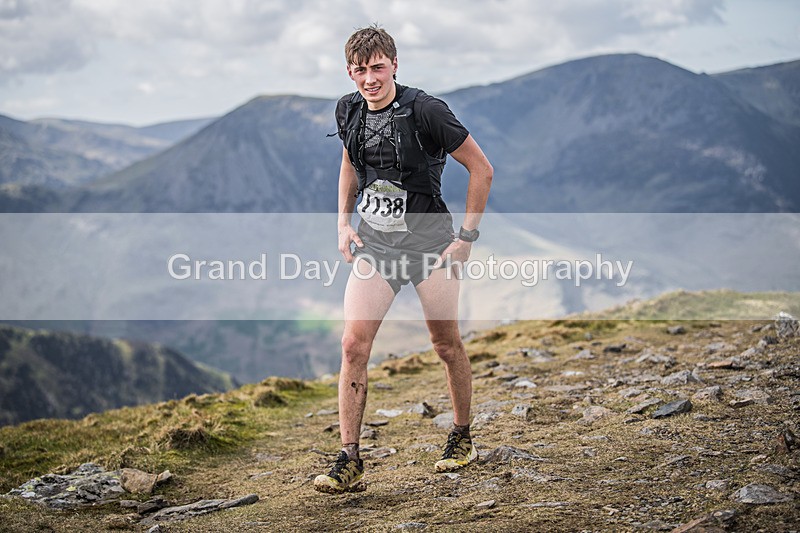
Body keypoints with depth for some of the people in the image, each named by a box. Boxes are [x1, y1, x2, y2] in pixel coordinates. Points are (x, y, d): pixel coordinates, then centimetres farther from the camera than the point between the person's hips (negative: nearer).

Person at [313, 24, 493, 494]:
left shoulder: (425, 111, -16)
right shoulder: (349, 111, 2)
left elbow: (481, 169, -9)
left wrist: (468, 236, -9)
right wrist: (344, 223, 9)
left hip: (430, 244, -4)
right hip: (374, 244, 4)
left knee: (447, 345, 8)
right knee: (354, 346, -8)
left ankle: (463, 439, 30)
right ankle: (350, 462, -4)